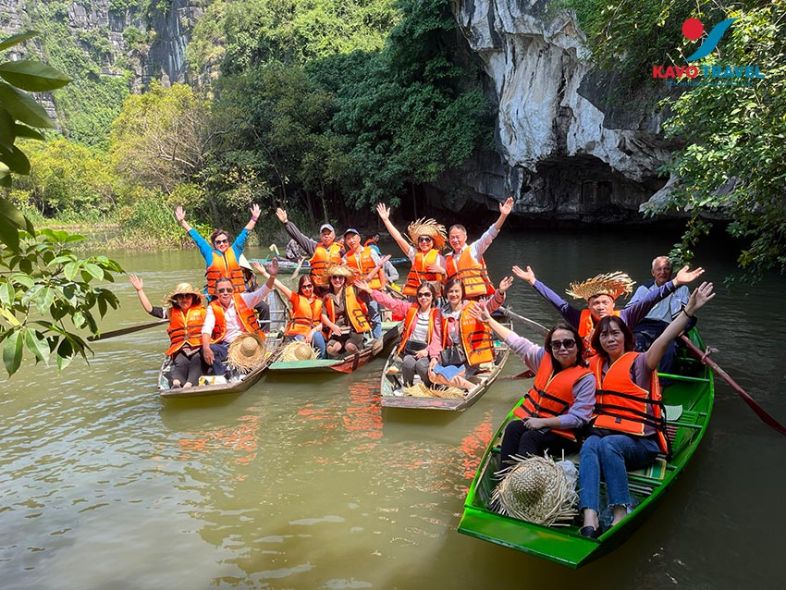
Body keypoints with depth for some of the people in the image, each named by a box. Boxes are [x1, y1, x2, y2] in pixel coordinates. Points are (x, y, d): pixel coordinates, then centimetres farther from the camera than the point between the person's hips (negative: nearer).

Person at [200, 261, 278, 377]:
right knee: (210, 350, -28)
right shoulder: (213, 307, 4)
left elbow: (262, 292, -5)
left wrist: (272, 276, -24)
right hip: (226, 346, 0)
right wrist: (206, 348, -29)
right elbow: (207, 329, -10)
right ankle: (223, 377, -27)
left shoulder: (242, 299, 6)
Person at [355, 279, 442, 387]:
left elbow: (437, 337, -8)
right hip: (409, 349, 2)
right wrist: (369, 290, -3)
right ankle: (408, 388, -4)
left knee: (421, 365, -33)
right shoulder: (410, 308, 8)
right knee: (408, 364, -30)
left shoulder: (436, 314, -1)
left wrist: (433, 356, -25)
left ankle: (430, 390, -5)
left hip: (425, 351, -2)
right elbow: (391, 302, 2)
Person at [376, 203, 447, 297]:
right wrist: (385, 219, -5)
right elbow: (398, 237, -1)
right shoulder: (414, 253, 5)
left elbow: (445, 281, 4)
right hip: (413, 294, 2)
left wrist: (442, 271, -17)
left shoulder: (439, 257, 0)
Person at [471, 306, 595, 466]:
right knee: (513, 428, -24)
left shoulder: (585, 378, -11)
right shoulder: (545, 358, 4)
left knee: (529, 438, -31)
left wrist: (542, 422, -21)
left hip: (560, 433, -5)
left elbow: (577, 418, -16)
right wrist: (489, 320, 12)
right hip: (533, 422, 5)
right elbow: (517, 342, 9)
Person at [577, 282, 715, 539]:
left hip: (639, 440, -3)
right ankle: (589, 519, -48)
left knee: (608, 445, -35)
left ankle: (621, 515, -34)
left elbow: (663, 341, -17)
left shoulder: (638, 362, 1)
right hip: (603, 430, 3)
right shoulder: (595, 365, 16)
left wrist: (689, 310, -26)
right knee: (589, 446, -31)